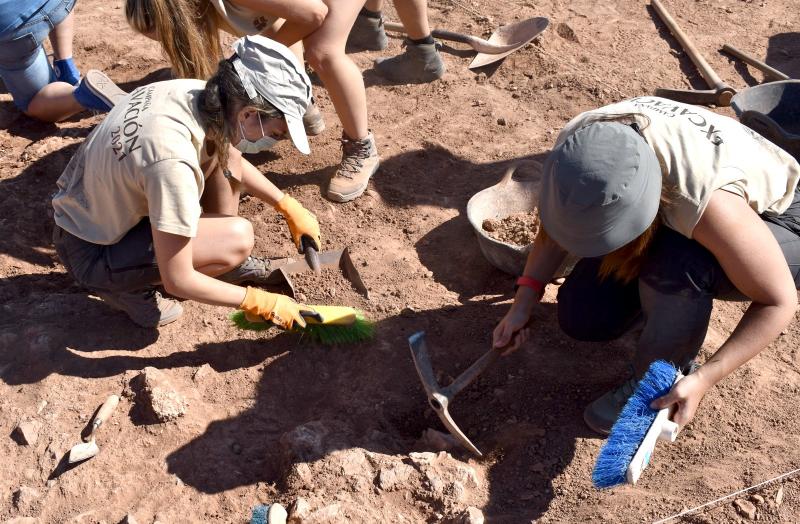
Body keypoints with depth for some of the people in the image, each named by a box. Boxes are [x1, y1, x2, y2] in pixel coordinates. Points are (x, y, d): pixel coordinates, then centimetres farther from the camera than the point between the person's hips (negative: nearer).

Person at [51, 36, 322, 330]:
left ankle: (227, 264, 14)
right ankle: (128, 289, -3)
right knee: (238, 238, -25)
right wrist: (260, 303, -19)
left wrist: (289, 208, 7)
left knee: (226, 156, 0)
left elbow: (232, 159, 10)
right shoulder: (173, 162, -38)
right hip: (91, 253, -8)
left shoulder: (192, 92, -14)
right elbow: (177, 282, -29)